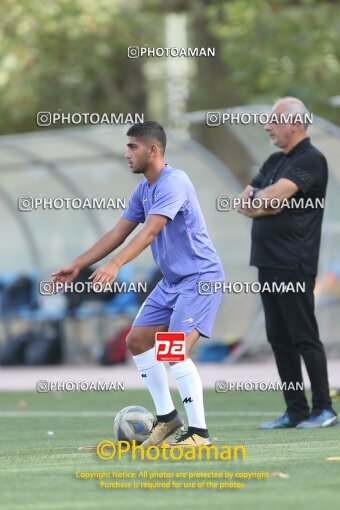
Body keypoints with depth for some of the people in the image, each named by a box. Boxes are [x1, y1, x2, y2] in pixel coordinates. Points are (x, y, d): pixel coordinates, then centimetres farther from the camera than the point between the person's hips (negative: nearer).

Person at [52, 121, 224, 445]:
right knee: (137, 341, 9)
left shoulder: (173, 182, -20)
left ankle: (198, 432, -13)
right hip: (172, 280, 10)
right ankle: (166, 417, 21)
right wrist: (77, 266, 10)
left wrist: (115, 265, -42)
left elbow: (149, 232, -31)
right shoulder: (143, 189, 9)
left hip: (200, 277, -10)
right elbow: (118, 234, 13)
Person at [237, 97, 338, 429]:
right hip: (268, 263, 9)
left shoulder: (311, 161, -9)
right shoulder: (275, 162, 19)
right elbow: (245, 204, 15)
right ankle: (296, 411, 12)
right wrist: (268, 203, -5)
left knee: (304, 338, -8)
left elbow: (272, 196, -21)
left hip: (293, 265, -9)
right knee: (279, 340, 8)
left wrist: (259, 198, 0)